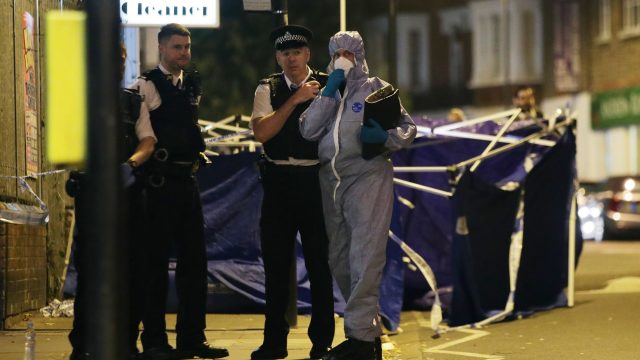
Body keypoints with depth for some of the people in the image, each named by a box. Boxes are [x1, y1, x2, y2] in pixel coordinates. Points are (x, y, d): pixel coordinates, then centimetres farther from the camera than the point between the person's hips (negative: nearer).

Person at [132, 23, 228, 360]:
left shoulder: (192, 83, 14)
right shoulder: (147, 85, -9)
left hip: (187, 179, 7)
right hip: (158, 180, -7)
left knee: (194, 258, 7)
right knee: (157, 260, -2)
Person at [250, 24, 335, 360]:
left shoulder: (327, 85, 1)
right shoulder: (268, 89, 5)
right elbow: (261, 132, -10)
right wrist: (295, 100, -15)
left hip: (316, 180, -2)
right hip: (278, 181, 2)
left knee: (319, 261, 3)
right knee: (276, 261, 7)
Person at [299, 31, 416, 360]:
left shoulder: (376, 89, 6)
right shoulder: (326, 93, 16)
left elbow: (408, 127, 3)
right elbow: (309, 130, 0)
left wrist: (386, 137, -16)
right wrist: (329, 92, -6)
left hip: (367, 177, -6)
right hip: (331, 182, 6)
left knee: (364, 258, -14)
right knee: (340, 262, 9)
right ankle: (370, 333, 19)